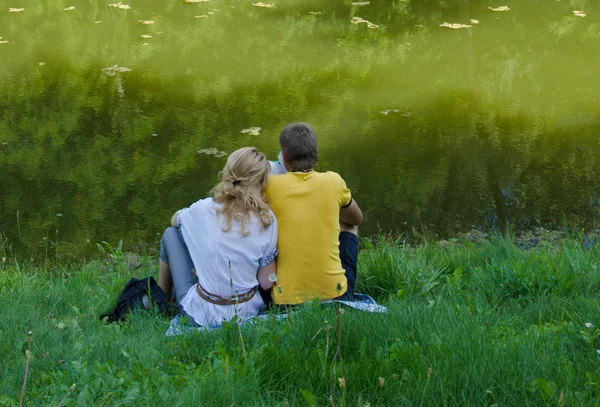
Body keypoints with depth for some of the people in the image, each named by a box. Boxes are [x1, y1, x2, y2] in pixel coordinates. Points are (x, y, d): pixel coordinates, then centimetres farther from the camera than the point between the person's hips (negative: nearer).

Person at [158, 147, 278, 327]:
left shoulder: (204, 210, -16)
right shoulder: (267, 221, -13)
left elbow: (175, 220, 9)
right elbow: (266, 282, -8)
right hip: (248, 312, 3)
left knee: (171, 234, 18)